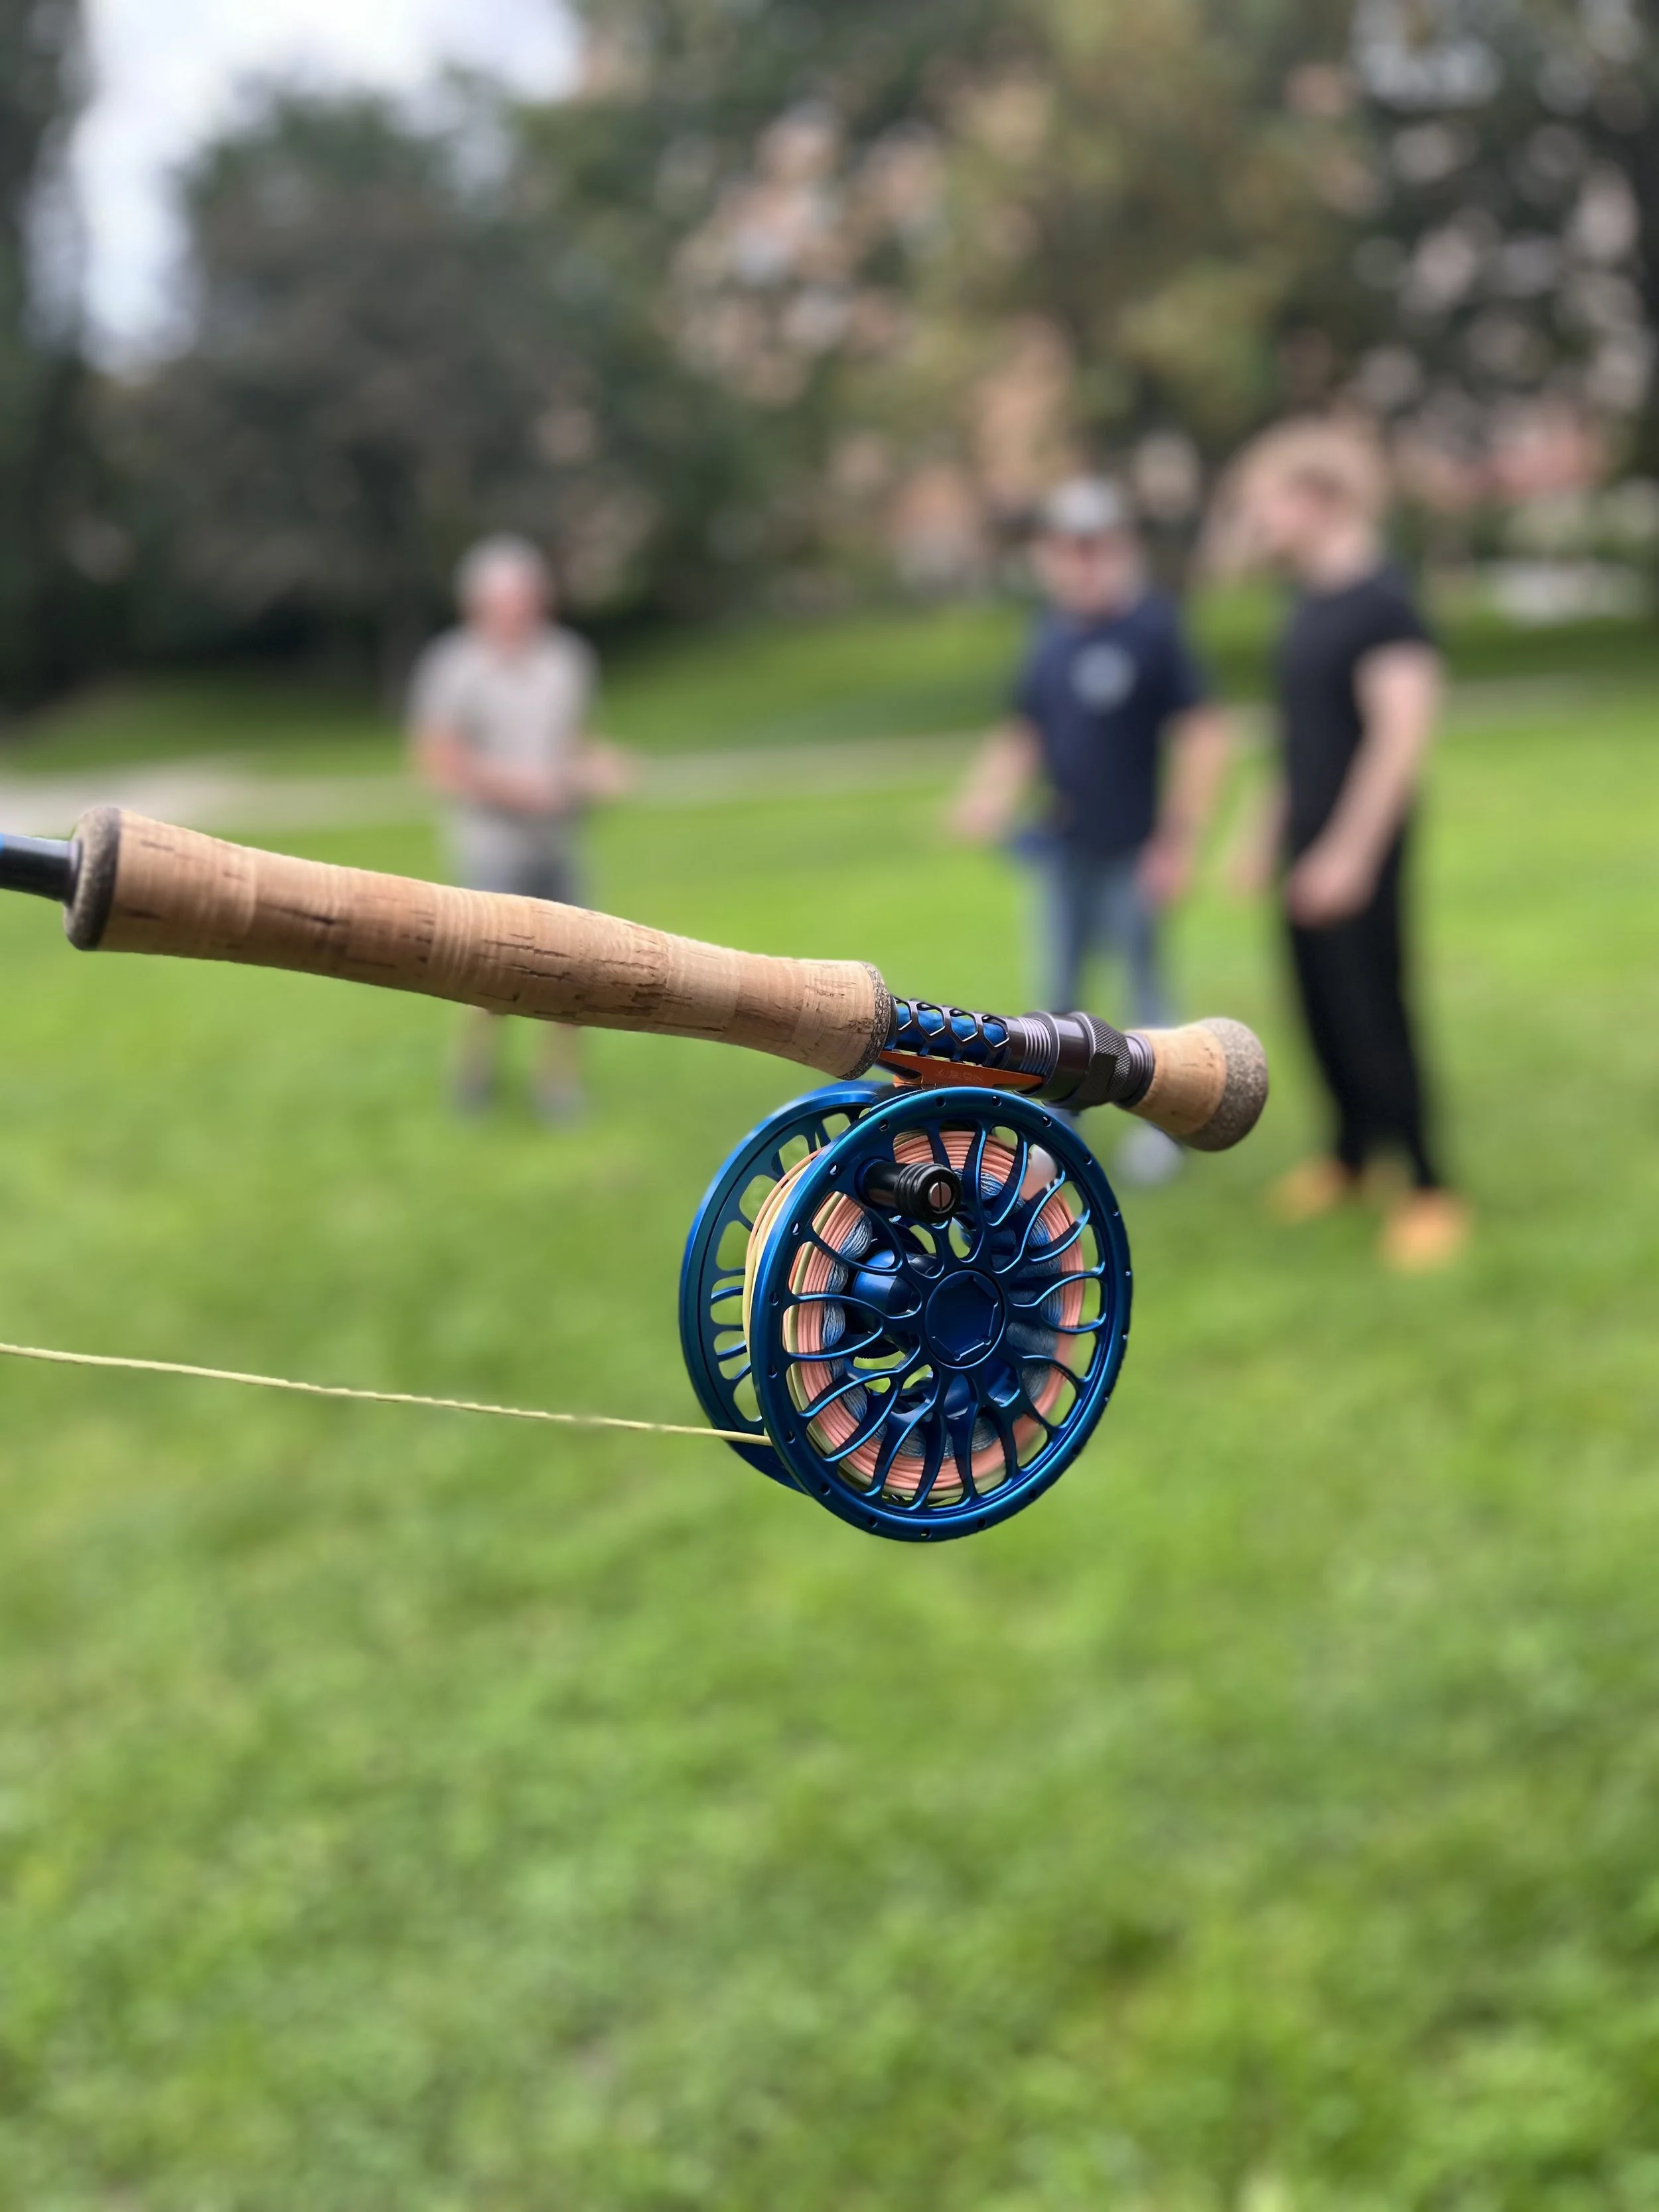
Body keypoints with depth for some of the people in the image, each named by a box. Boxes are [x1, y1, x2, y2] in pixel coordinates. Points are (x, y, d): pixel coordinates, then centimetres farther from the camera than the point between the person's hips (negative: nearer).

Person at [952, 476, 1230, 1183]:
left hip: (1133, 851, -6)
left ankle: (1163, 1120, 22)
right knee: (1059, 991, 13)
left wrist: (1180, 842, -15)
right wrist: (989, 799, -4)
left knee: (1144, 985, 6)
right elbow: (1023, 737, 14)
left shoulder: (1153, 628, -12)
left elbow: (1202, 736, -13)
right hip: (1063, 847, 6)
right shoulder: (1050, 638, 6)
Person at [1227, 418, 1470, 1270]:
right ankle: (1350, 1154, 32)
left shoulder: (1382, 599, -16)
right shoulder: (1312, 602, 12)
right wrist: (1271, 832, 22)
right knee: (1320, 1006, 15)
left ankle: (1430, 1190, 7)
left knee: (1373, 1015, -4)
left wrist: (1348, 853, -23)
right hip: (1311, 850, 8)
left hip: (1357, 856, -8)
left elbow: (1403, 731, -22)